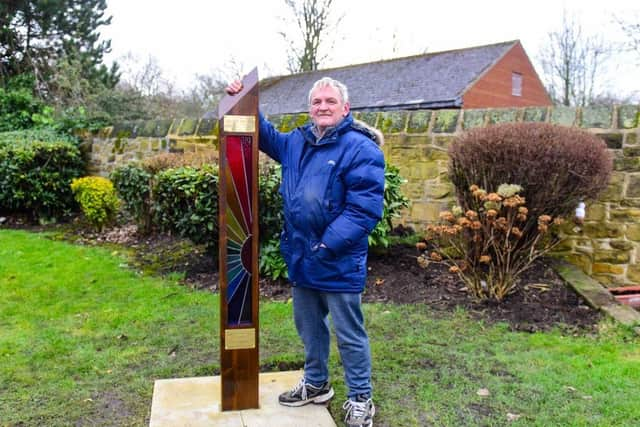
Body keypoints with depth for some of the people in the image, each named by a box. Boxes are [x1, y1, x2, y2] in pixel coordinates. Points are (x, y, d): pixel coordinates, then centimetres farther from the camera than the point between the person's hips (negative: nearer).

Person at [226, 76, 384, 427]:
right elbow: (266, 136, 29)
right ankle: (316, 384, 42)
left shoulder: (360, 148, -16)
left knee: (349, 334, 7)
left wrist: (327, 246, -24)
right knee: (308, 325, 22)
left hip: (338, 261, -7)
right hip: (301, 257, 8)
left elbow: (365, 209, -22)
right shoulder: (297, 142, 8)